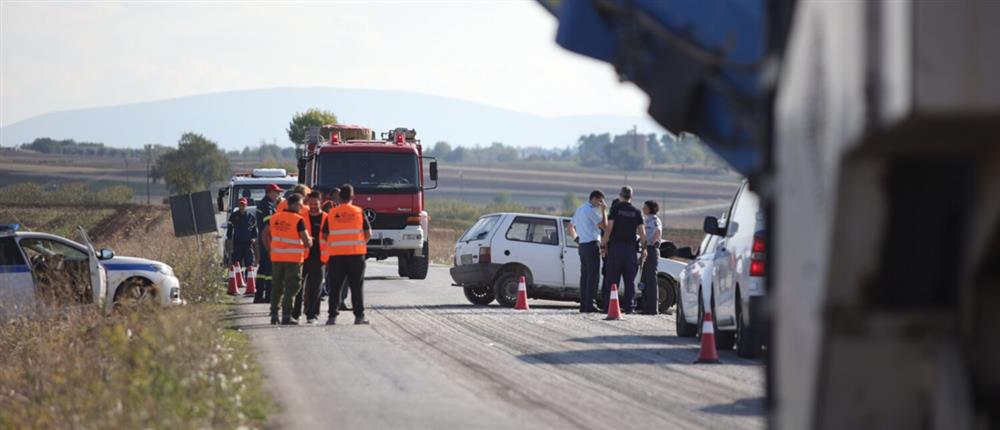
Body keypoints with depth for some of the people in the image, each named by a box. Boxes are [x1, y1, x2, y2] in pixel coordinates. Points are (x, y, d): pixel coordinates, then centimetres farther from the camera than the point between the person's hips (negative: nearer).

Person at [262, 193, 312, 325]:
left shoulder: (275, 217, 6)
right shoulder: (298, 220, -12)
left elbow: (265, 235, 15)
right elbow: (307, 242, -13)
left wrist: (270, 249, 23)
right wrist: (310, 242, 9)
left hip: (276, 257, 5)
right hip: (293, 258, -5)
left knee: (276, 286, 14)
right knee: (291, 287, 0)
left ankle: (274, 315, 15)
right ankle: (286, 316, -5)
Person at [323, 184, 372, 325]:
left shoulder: (332, 213, 1)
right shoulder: (359, 212, -2)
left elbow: (325, 235, 5)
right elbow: (368, 234, 0)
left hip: (336, 254, 1)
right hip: (356, 254, -1)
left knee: (335, 287, 6)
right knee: (356, 287, 5)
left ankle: (333, 316, 2)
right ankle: (359, 316, 4)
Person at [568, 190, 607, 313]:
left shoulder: (579, 209, 17)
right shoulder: (590, 210, -13)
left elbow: (571, 226, 25)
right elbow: (603, 225, -16)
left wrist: (576, 239, 19)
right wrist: (604, 211, -6)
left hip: (582, 246, 9)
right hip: (592, 245, -9)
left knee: (585, 275, 9)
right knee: (593, 276, -8)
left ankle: (583, 305, 8)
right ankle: (590, 304, -13)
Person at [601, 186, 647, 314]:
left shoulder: (615, 209, -2)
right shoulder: (636, 212, 5)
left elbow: (609, 228, -7)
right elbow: (642, 232, 3)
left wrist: (604, 244, -1)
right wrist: (644, 248, 10)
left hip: (616, 246, -2)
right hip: (630, 247, 2)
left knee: (612, 278, 1)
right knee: (630, 279, 5)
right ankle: (629, 306, 1)